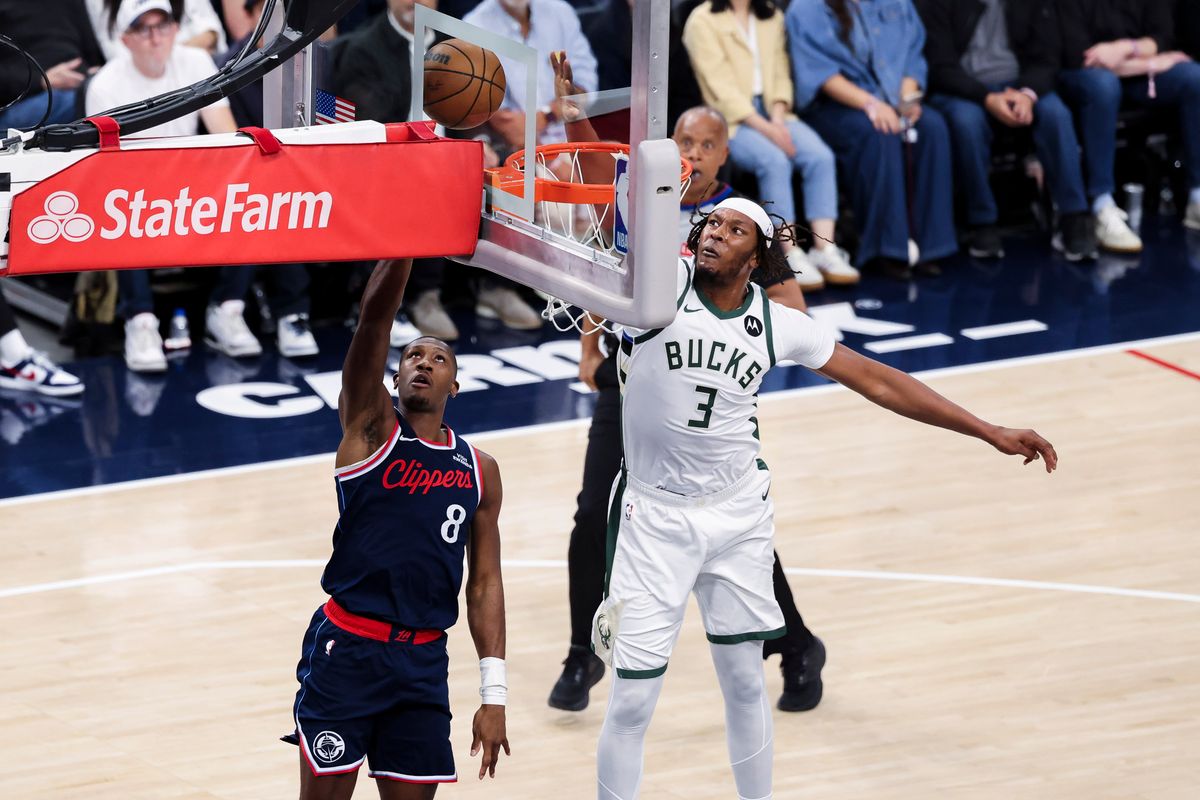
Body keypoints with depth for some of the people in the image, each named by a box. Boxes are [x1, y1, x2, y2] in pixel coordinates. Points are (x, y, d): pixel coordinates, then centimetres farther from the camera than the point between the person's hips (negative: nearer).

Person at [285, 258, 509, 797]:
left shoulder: (478, 470, 11)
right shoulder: (371, 427, 1)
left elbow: (485, 582, 11)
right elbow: (374, 317, -13)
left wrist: (494, 693, 4)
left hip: (424, 659, 4)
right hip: (346, 648, -4)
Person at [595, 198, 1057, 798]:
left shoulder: (778, 325, -3)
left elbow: (878, 382, 5)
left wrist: (991, 433, 5)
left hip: (739, 515, 3)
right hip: (655, 515, -3)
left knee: (744, 681, 12)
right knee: (632, 699, -3)